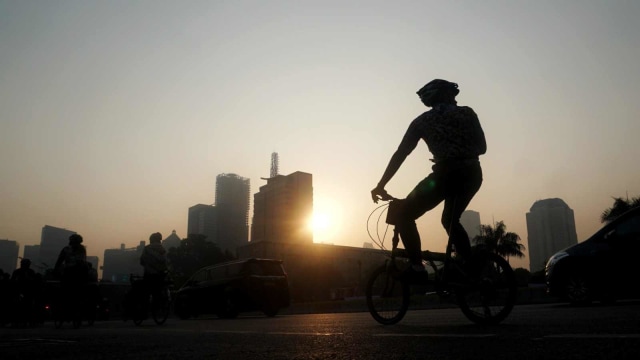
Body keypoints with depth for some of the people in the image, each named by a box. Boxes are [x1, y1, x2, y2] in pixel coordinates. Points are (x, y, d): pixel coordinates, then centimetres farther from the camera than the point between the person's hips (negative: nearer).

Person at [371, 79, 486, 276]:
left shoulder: (423, 120, 10)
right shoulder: (467, 113, 16)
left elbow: (400, 154, 6)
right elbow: (482, 147, 17)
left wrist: (380, 185, 8)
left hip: (447, 174, -5)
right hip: (473, 174, 5)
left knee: (403, 214, 7)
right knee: (450, 220, 29)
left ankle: (416, 267, -4)